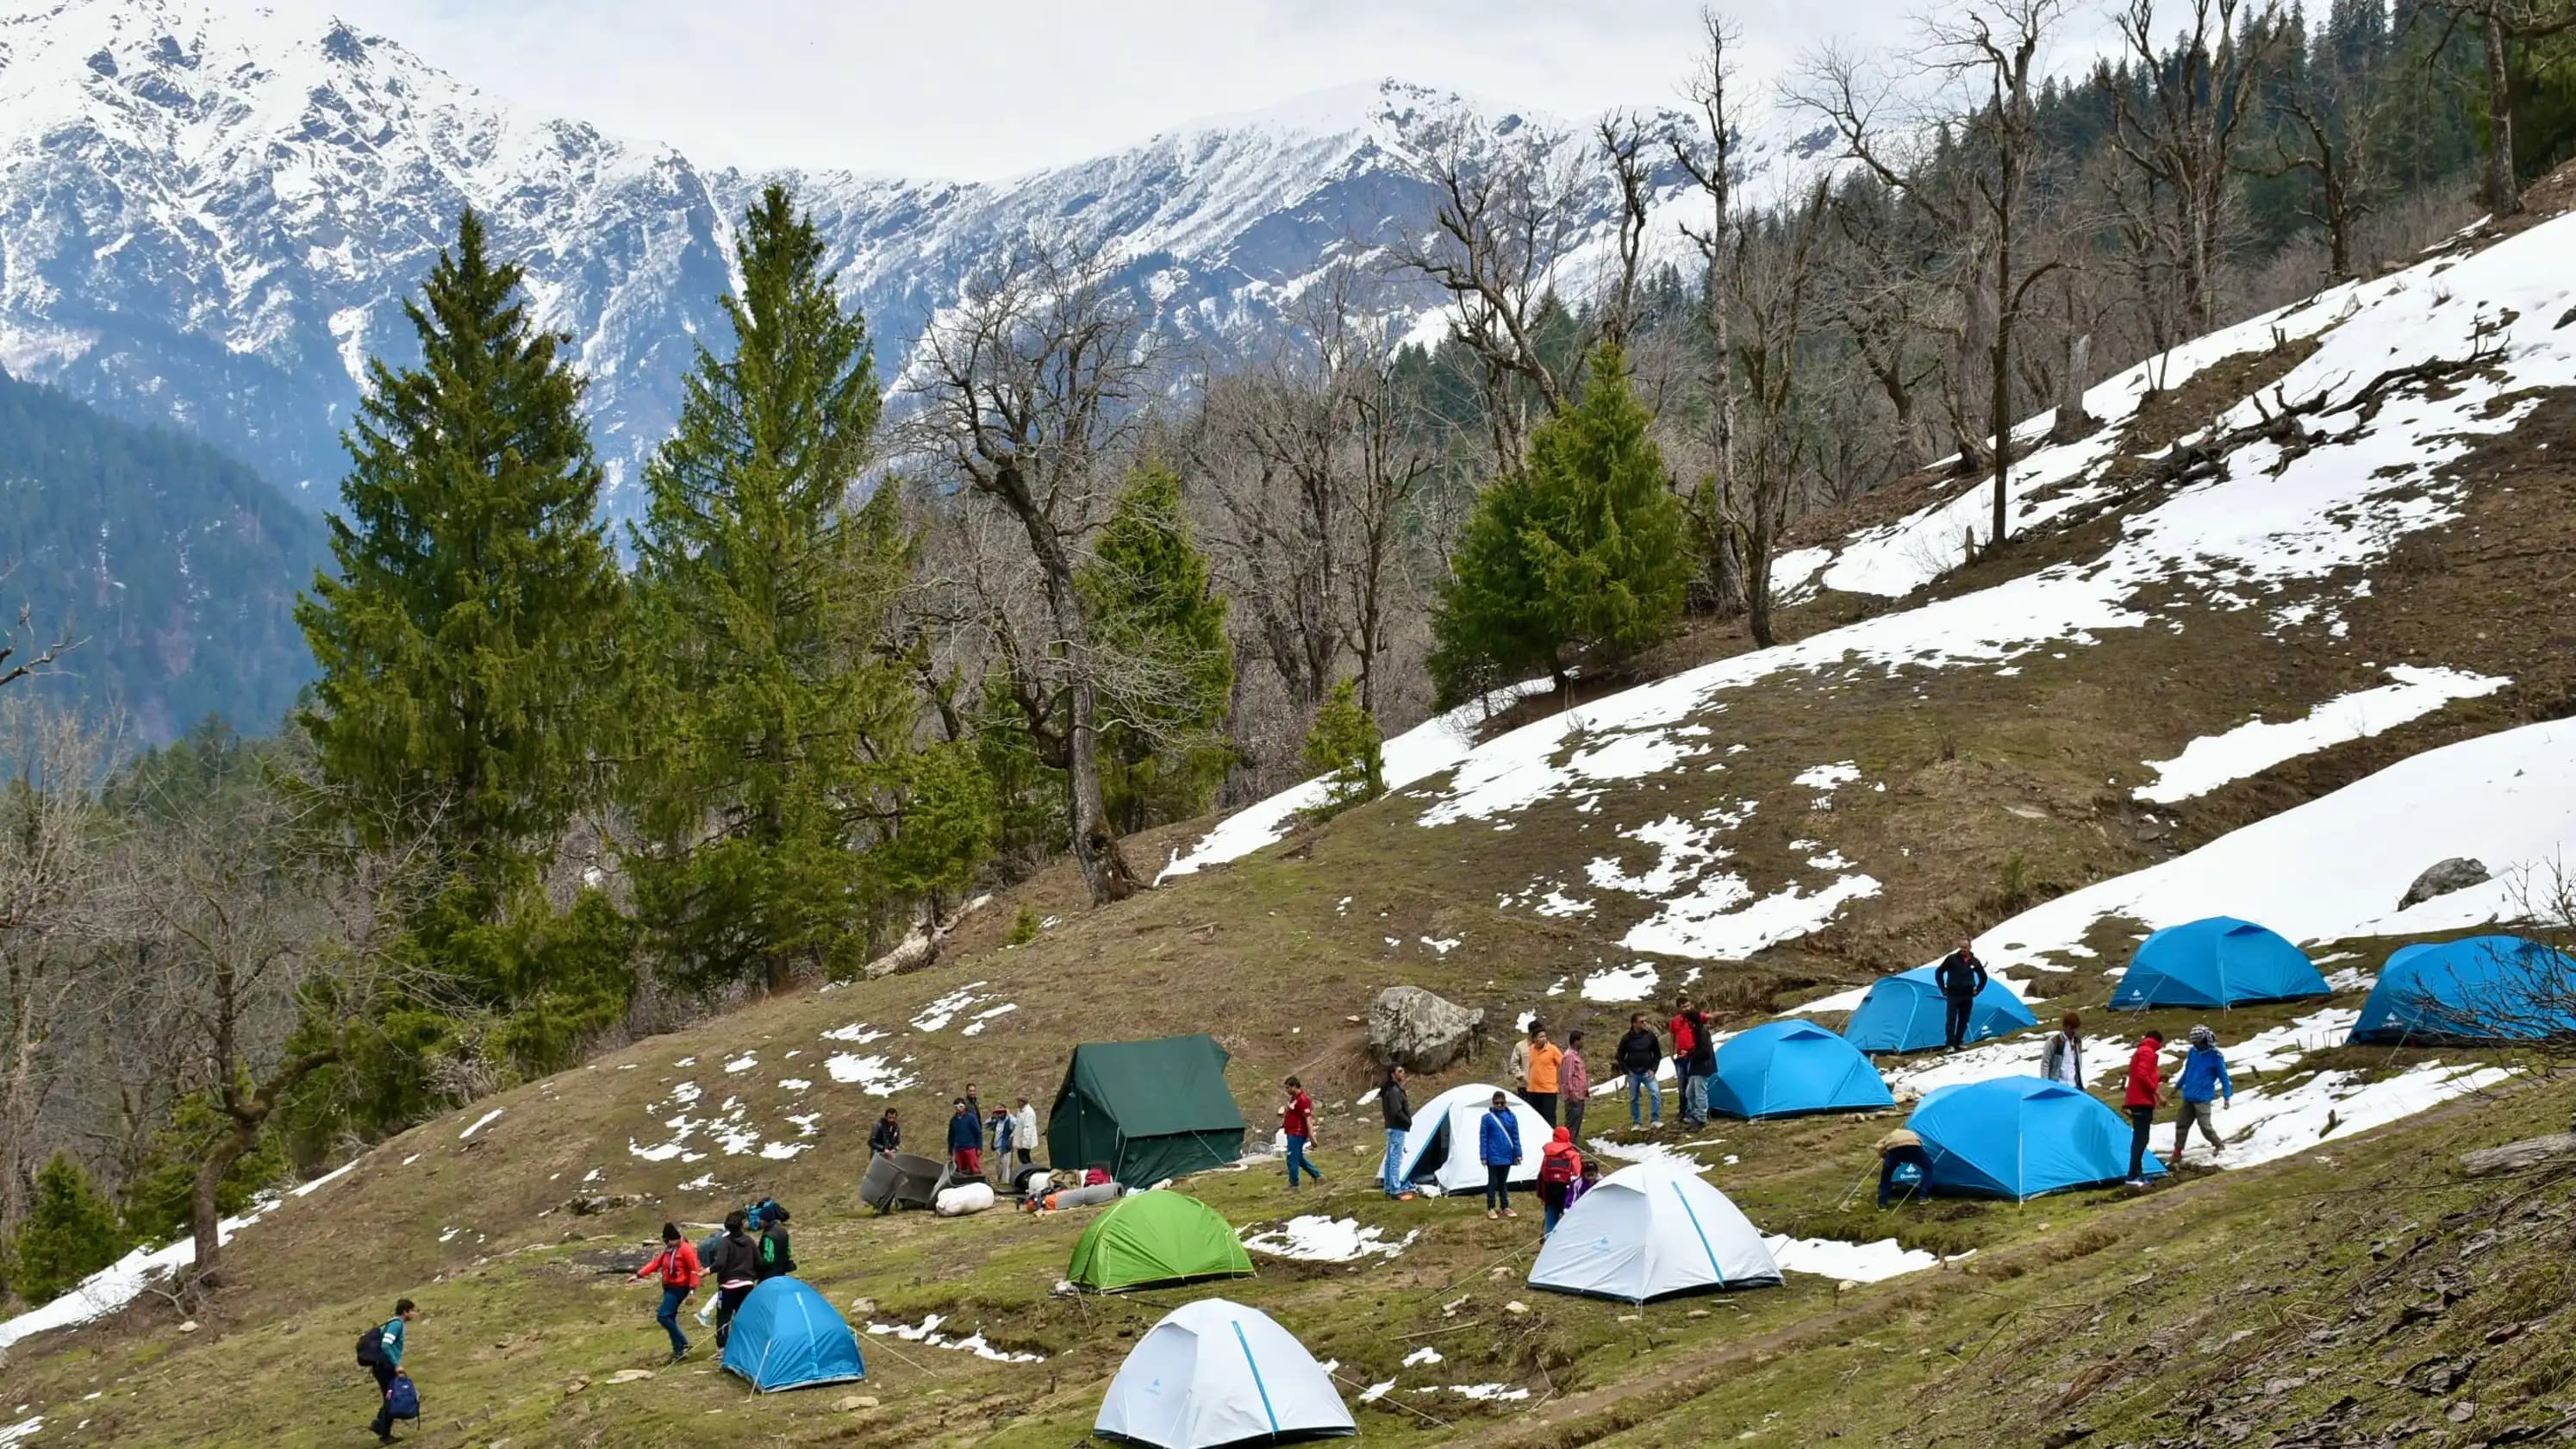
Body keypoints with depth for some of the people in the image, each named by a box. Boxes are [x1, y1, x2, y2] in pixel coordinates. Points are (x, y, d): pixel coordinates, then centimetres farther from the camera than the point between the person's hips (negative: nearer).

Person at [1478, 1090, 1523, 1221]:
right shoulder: (1487, 1118, -7)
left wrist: (1518, 1153, 5)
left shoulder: (1510, 1116, 2)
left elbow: (1515, 1136, 7)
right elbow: (1483, 1138, -4)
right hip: (1493, 1156, -3)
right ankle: (1491, 1208, 13)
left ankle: (1505, 1207, 23)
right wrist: (1483, 1156, -7)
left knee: (1503, 1182, 15)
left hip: (1507, 1156, 3)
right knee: (1493, 1182, 4)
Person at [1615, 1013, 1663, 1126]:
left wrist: (1653, 1069, -4)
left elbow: (1657, 1054, 5)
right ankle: (1636, 1123, 19)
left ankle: (1656, 1120, -9)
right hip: (1633, 1073, 0)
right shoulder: (1627, 1039, -6)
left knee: (1656, 1094, -16)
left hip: (1647, 1072, 0)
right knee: (1634, 1099, 8)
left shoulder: (1651, 1036, -4)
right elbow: (1620, 1057, 4)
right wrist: (1626, 1071, -3)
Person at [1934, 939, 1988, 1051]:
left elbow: (1983, 977, 19)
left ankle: (1959, 1042, 19)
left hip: (1967, 996, 3)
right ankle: (1951, 1044, -8)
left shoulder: (1975, 962, 4)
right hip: (1953, 995, -3)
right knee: (1951, 1020, -9)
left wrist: (1977, 990, 11)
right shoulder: (1951, 959, -6)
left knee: (1964, 1021, 8)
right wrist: (1943, 989, -1)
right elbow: (1939, 972, 0)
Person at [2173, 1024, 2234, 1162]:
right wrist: (2177, 1086, 30)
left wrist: (2227, 1097, -10)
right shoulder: (2193, 1052, 7)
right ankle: (2177, 1152, 14)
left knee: (2205, 1125, -7)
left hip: (2202, 1098, -6)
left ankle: (2219, 1145, 17)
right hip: (2188, 1097, 6)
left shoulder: (2215, 1056, -9)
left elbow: (2224, 1077, -6)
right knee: (2181, 1124, 7)